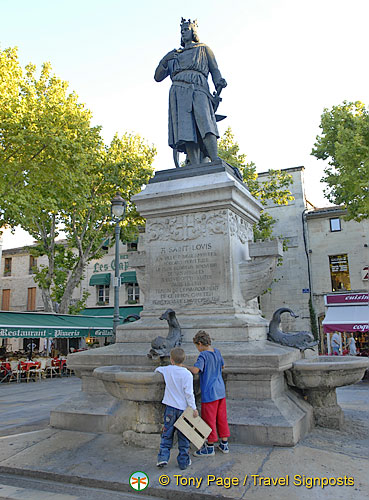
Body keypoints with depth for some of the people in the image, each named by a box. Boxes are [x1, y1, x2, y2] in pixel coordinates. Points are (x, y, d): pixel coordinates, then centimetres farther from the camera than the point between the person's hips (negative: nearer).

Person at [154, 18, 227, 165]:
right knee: (187, 129, -18)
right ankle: (196, 169, -29)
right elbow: (158, 77, 27)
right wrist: (165, 60, 10)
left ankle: (215, 160, -39)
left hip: (198, 89, -2)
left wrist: (219, 82, -5)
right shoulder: (174, 55, 34)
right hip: (178, 92, 2)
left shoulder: (204, 49, 29)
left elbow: (214, 70, 17)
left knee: (204, 120, -28)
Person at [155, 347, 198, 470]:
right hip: (183, 408, -2)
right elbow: (189, 393, -14)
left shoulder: (167, 370, -3)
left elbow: (157, 369, 20)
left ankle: (163, 457, 5)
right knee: (183, 436, 9)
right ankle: (184, 462, 15)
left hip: (170, 407, 2)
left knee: (167, 433, 13)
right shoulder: (187, 374, -13)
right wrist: (194, 408, -7)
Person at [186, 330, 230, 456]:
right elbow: (222, 365, 22)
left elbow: (195, 370, -30)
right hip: (221, 391, 7)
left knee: (209, 419, 5)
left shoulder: (203, 355, -17)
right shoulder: (217, 351, 5)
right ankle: (224, 444, 26)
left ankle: (210, 447, 16)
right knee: (222, 417, 16)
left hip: (209, 393, -7)